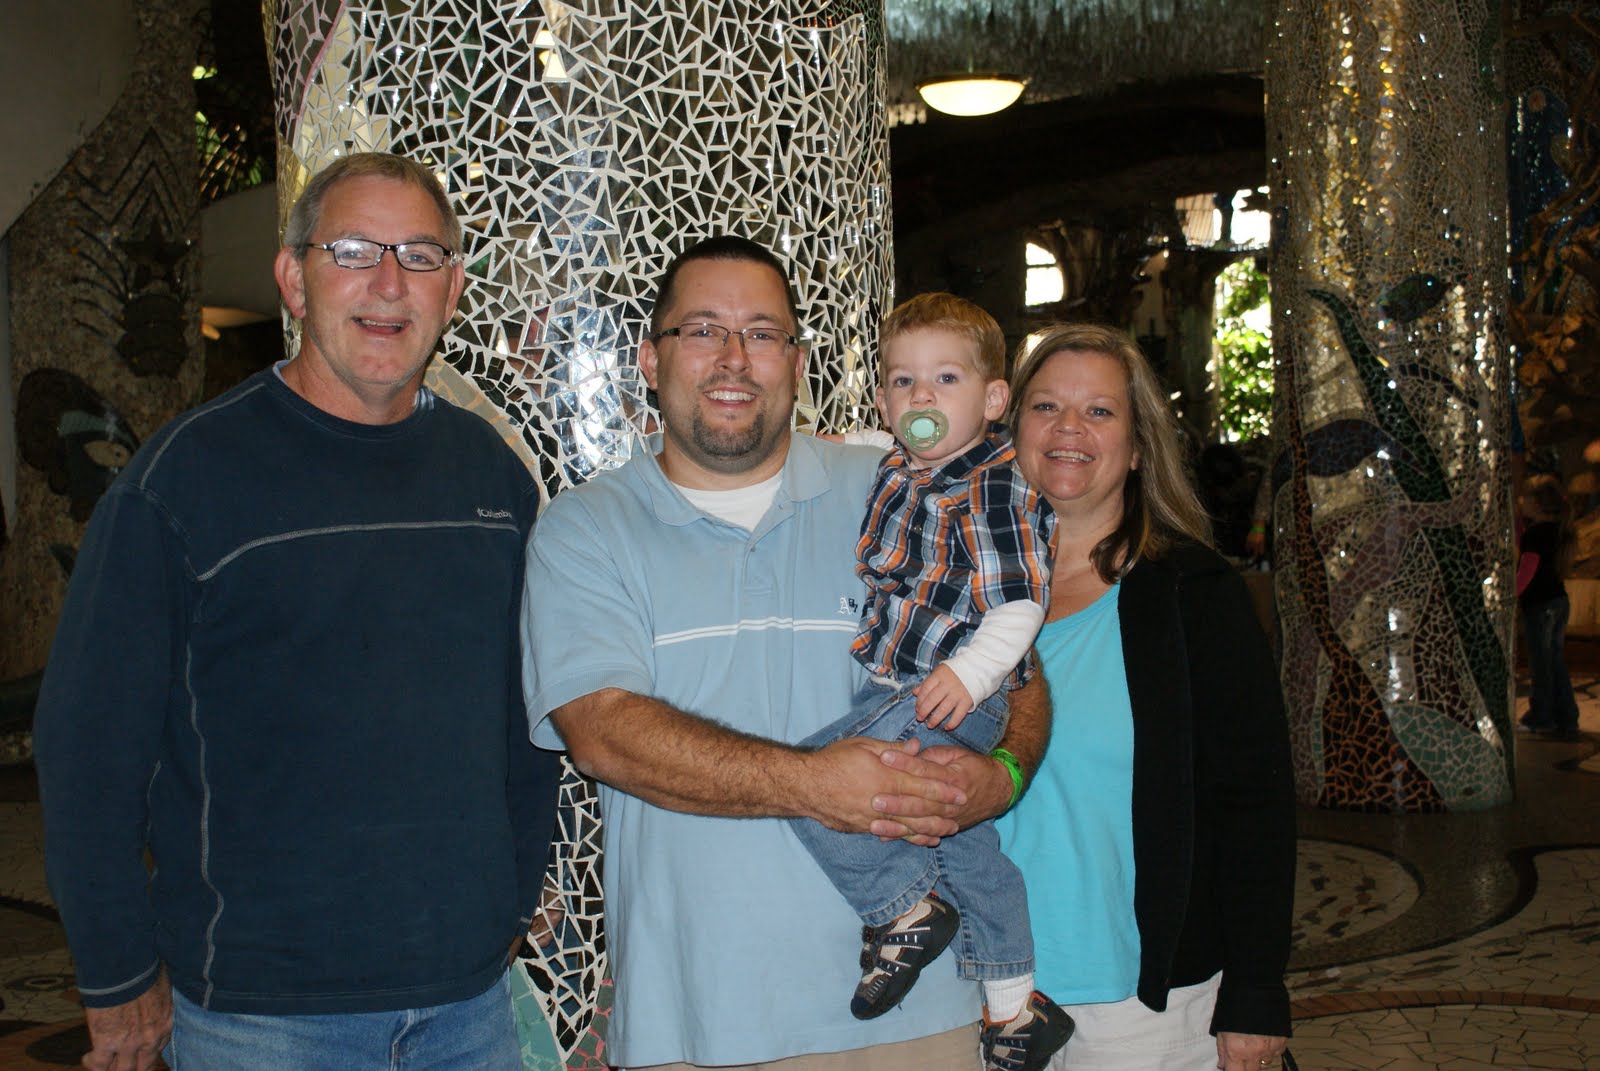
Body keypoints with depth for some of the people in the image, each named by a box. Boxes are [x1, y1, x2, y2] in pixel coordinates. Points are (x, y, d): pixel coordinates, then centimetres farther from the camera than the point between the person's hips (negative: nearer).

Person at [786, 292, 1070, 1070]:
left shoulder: (998, 486, -15)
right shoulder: (894, 474, 9)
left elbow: (1019, 601, -21)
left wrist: (968, 671, -30)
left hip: (952, 696, -9)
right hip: (894, 687, 9)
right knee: (968, 842, 19)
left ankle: (908, 908, 1)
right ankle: (1016, 1006, 34)